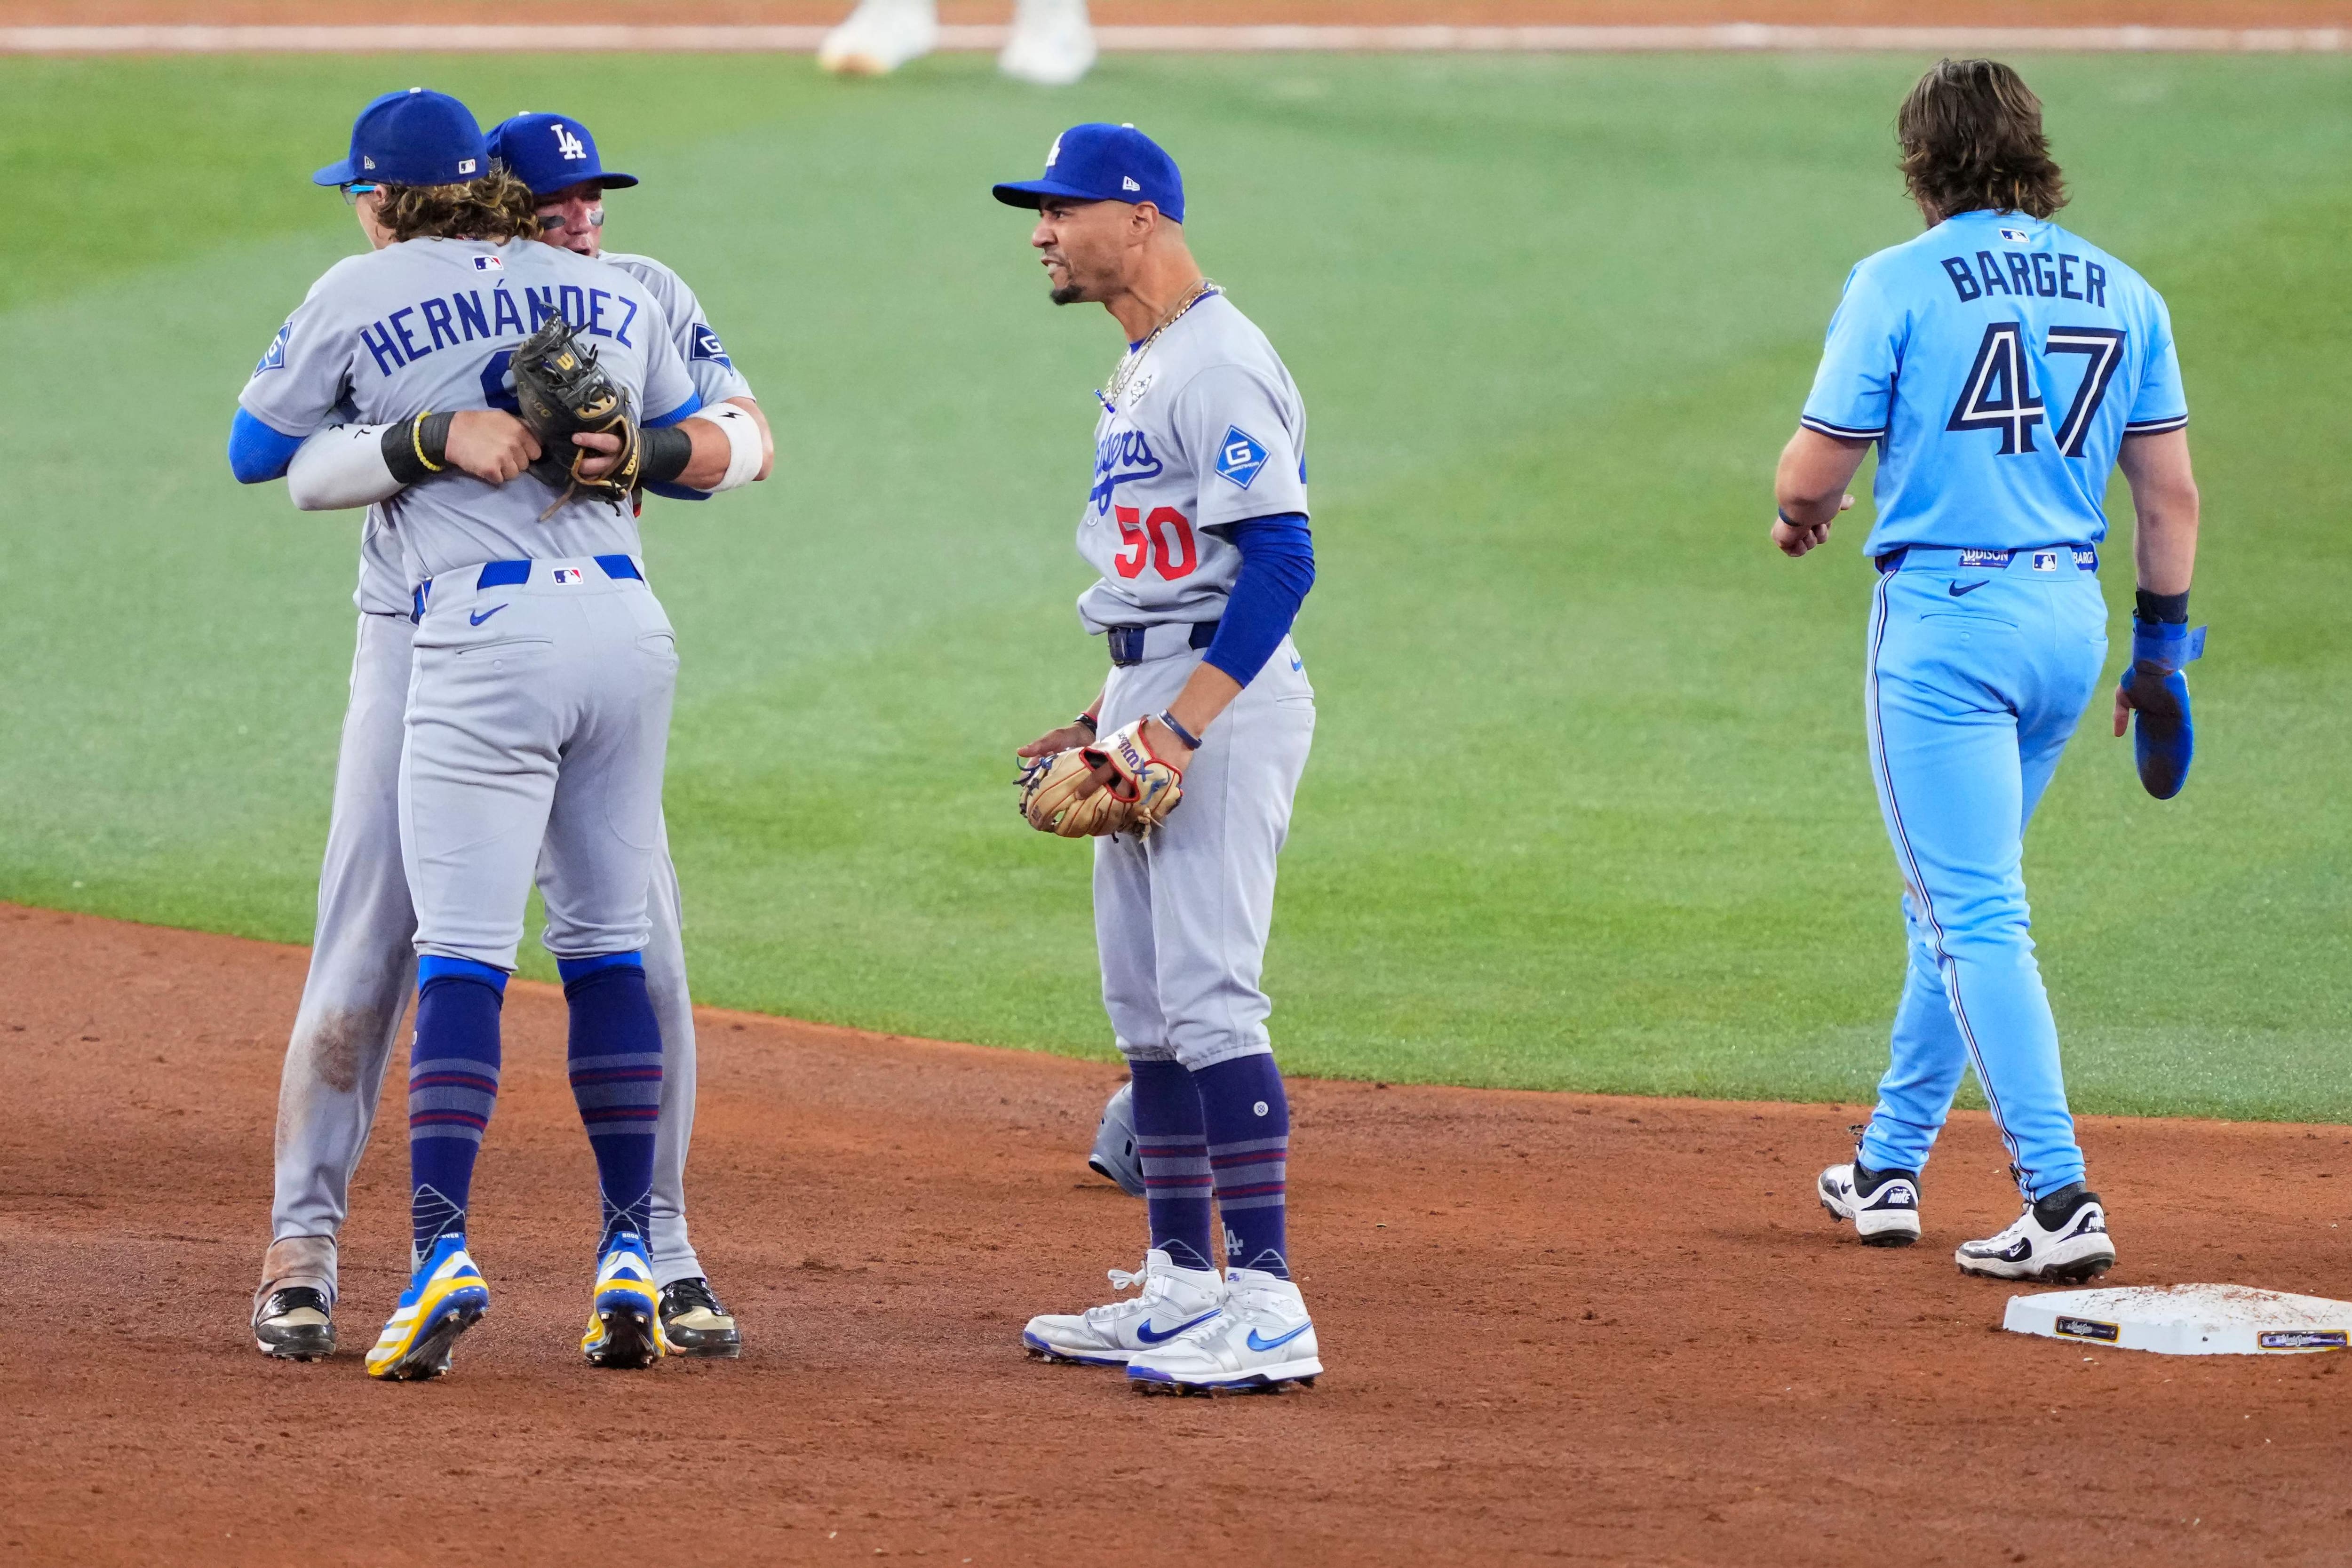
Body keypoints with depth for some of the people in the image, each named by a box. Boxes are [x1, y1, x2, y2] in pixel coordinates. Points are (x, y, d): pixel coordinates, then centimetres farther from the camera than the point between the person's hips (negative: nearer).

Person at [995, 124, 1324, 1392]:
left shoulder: (1218, 365, -16)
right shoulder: (1141, 369, 17)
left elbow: (1279, 560, -23)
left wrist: (1180, 729, -26)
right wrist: (1109, 718, 19)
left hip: (1224, 698, -11)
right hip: (1153, 703, 11)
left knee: (1207, 992, -15)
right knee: (1144, 1000, 13)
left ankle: (1267, 1305, -18)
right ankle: (1181, 1284, 19)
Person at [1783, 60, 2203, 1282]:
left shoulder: (1900, 284, -8)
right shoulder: (2123, 294, 7)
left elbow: (1814, 474, -6)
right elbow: (2170, 494, 8)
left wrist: (1800, 513, 16)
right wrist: (2161, 643, 16)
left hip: (1943, 616, -6)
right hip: (2071, 616, 6)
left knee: (1975, 916, -7)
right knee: (1960, 900, 20)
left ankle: (2060, 1200, -16)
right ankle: (1889, 1169, 29)